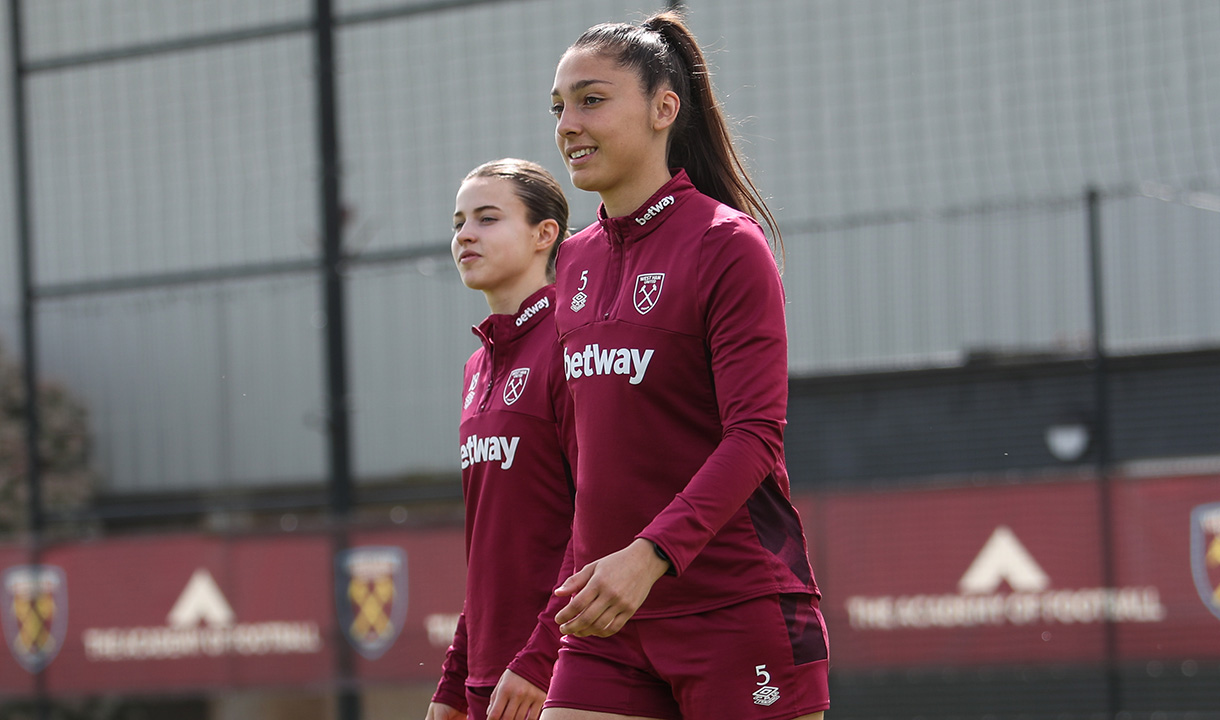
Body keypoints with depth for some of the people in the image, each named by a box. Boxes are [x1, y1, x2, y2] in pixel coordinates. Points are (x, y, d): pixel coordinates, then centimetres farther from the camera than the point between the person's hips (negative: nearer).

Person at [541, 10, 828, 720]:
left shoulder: (727, 244, -8)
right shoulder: (577, 261, 14)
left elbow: (756, 437, -16)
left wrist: (651, 555, -29)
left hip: (738, 608, -6)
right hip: (609, 621, 6)